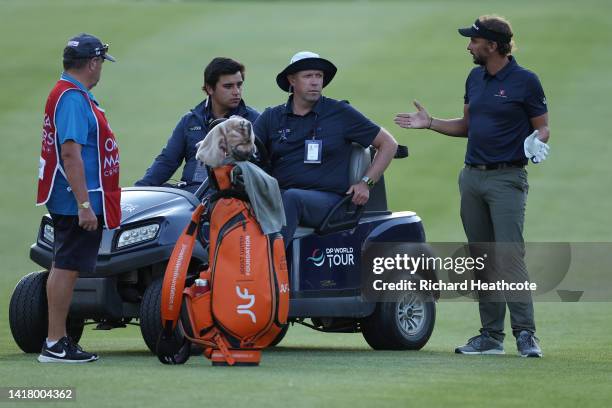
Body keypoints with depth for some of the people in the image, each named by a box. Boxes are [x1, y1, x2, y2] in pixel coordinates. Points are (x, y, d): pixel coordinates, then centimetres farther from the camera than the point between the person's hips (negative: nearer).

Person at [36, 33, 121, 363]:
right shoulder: (73, 98, -17)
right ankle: (56, 344, -4)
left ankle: (57, 340, 18)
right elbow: (70, 153, -24)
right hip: (77, 201, -11)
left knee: (64, 267, 13)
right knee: (67, 268, -7)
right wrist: (84, 204, -26)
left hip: (69, 202, 11)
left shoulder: (71, 94, 16)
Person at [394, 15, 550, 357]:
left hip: (507, 178, -7)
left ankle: (526, 333, -16)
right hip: (472, 176, 7)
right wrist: (430, 123, 11)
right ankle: (492, 336, 11)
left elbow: (543, 126, -2)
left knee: (510, 257, -16)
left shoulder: (525, 81, -6)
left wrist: (537, 142, -23)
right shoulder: (475, 78, 13)